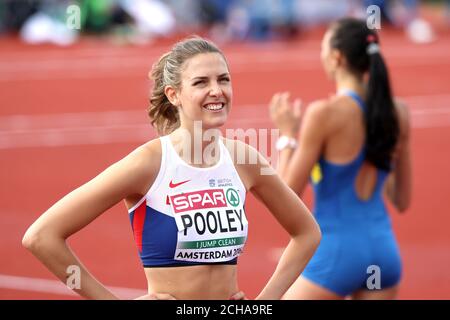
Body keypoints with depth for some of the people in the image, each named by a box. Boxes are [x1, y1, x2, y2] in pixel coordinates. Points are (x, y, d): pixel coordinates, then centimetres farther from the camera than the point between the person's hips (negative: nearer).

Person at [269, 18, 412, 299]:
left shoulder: (325, 113, -14)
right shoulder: (398, 113, 3)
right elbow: (402, 200, 12)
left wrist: (287, 135, 2)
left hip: (337, 249, -6)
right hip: (384, 249, 6)